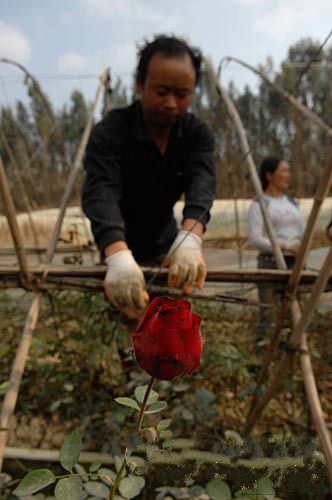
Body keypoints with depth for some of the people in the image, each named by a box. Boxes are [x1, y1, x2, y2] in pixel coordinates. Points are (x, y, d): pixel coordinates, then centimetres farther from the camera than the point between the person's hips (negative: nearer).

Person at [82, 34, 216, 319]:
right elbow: (100, 192, -41)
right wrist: (119, 258, -60)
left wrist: (190, 238, -54)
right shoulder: (110, 131, -25)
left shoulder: (198, 133, -14)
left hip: (166, 245, 3)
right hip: (119, 247, -2)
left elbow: (202, 182, -33)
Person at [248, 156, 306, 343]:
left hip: (295, 262, 6)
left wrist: (302, 247, -8)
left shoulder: (293, 202, 14)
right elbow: (255, 238, -14)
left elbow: (304, 232, 14)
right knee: (268, 311, -2)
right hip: (270, 262, -5)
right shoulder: (259, 204, -4)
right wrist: (285, 247, -21)